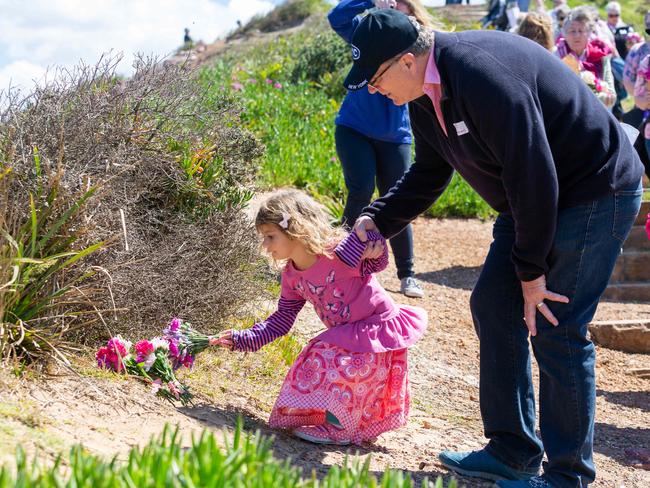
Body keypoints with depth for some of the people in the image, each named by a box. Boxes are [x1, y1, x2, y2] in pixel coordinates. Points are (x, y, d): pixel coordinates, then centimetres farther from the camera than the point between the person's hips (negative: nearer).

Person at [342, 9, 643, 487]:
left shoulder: (485, 75, -31)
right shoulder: (425, 91, 1)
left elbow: (533, 175, -29)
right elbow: (429, 173, 14)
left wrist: (530, 269, -22)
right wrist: (378, 219, -1)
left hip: (595, 193, -10)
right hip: (537, 197, 10)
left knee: (556, 332, -8)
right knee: (494, 306, 8)